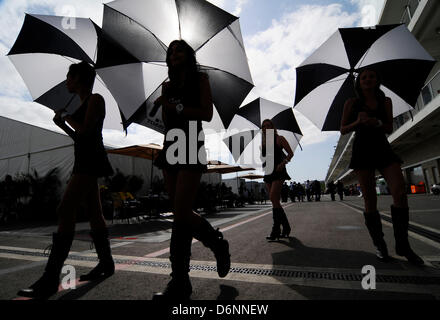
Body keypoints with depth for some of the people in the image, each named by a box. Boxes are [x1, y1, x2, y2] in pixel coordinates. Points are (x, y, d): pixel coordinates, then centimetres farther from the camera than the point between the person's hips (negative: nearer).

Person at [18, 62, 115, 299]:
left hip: (91, 161, -10)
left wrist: (69, 119, 3)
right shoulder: (83, 104, 24)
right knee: (94, 213, 9)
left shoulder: (95, 99, -3)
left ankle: (50, 279, -15)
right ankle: (106, 263, 19)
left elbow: (85, 132, -15)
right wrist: (63, 125, 12)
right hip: (84, 163, 10)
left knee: (65, 211, -16)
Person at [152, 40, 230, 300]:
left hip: (192, 146, -6)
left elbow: (207, 114, -5)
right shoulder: (168, 85, 23)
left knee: (181, 213, -15)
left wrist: (176, 107, -10)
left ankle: (180, 282, -2)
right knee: (180, 213, 4)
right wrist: (164, 100, 8)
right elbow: (166, 123, 19)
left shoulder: (200, 79, 9)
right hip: (171, 146, 7)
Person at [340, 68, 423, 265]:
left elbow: (389, 129, 10)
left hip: (383, 149, 3)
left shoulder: (386, 101, 14)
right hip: (362, 151, -2)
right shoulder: (352, 103, 7)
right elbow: (343, 130, 5)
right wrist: (357, 122, -14)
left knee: (400, 193, -14)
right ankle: (379, 245, 8)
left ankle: (402, 245, -1)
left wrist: (376, 122, -11)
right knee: (370, 201, -3)